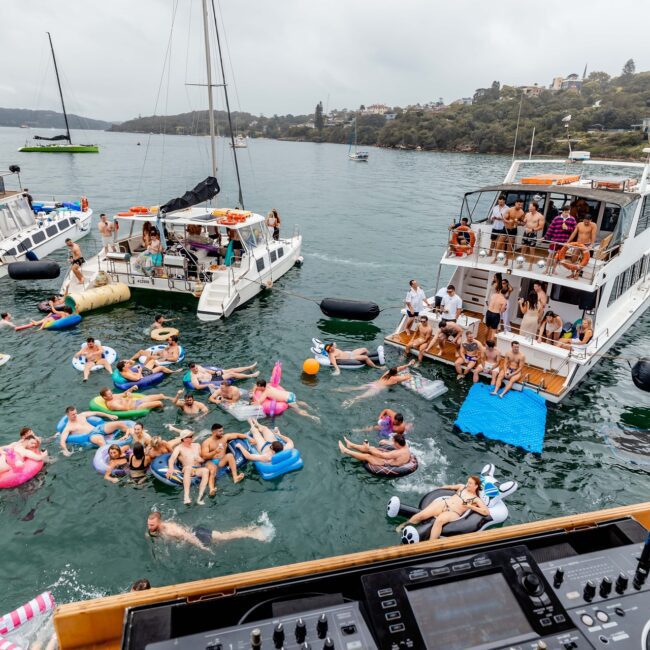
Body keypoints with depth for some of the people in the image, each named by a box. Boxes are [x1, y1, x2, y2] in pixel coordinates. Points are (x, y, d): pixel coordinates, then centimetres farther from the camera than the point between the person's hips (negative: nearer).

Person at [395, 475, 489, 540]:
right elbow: (450, 487, 35)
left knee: (439, 520, -40)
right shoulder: (461, 487, 20)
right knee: (421, 515, -17)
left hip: (454, 513, -4)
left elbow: (486, 512, -4)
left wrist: (470, 506, -8)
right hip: (444, 503, 4)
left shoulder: (476, 499, 7)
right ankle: (404, 525, 3)